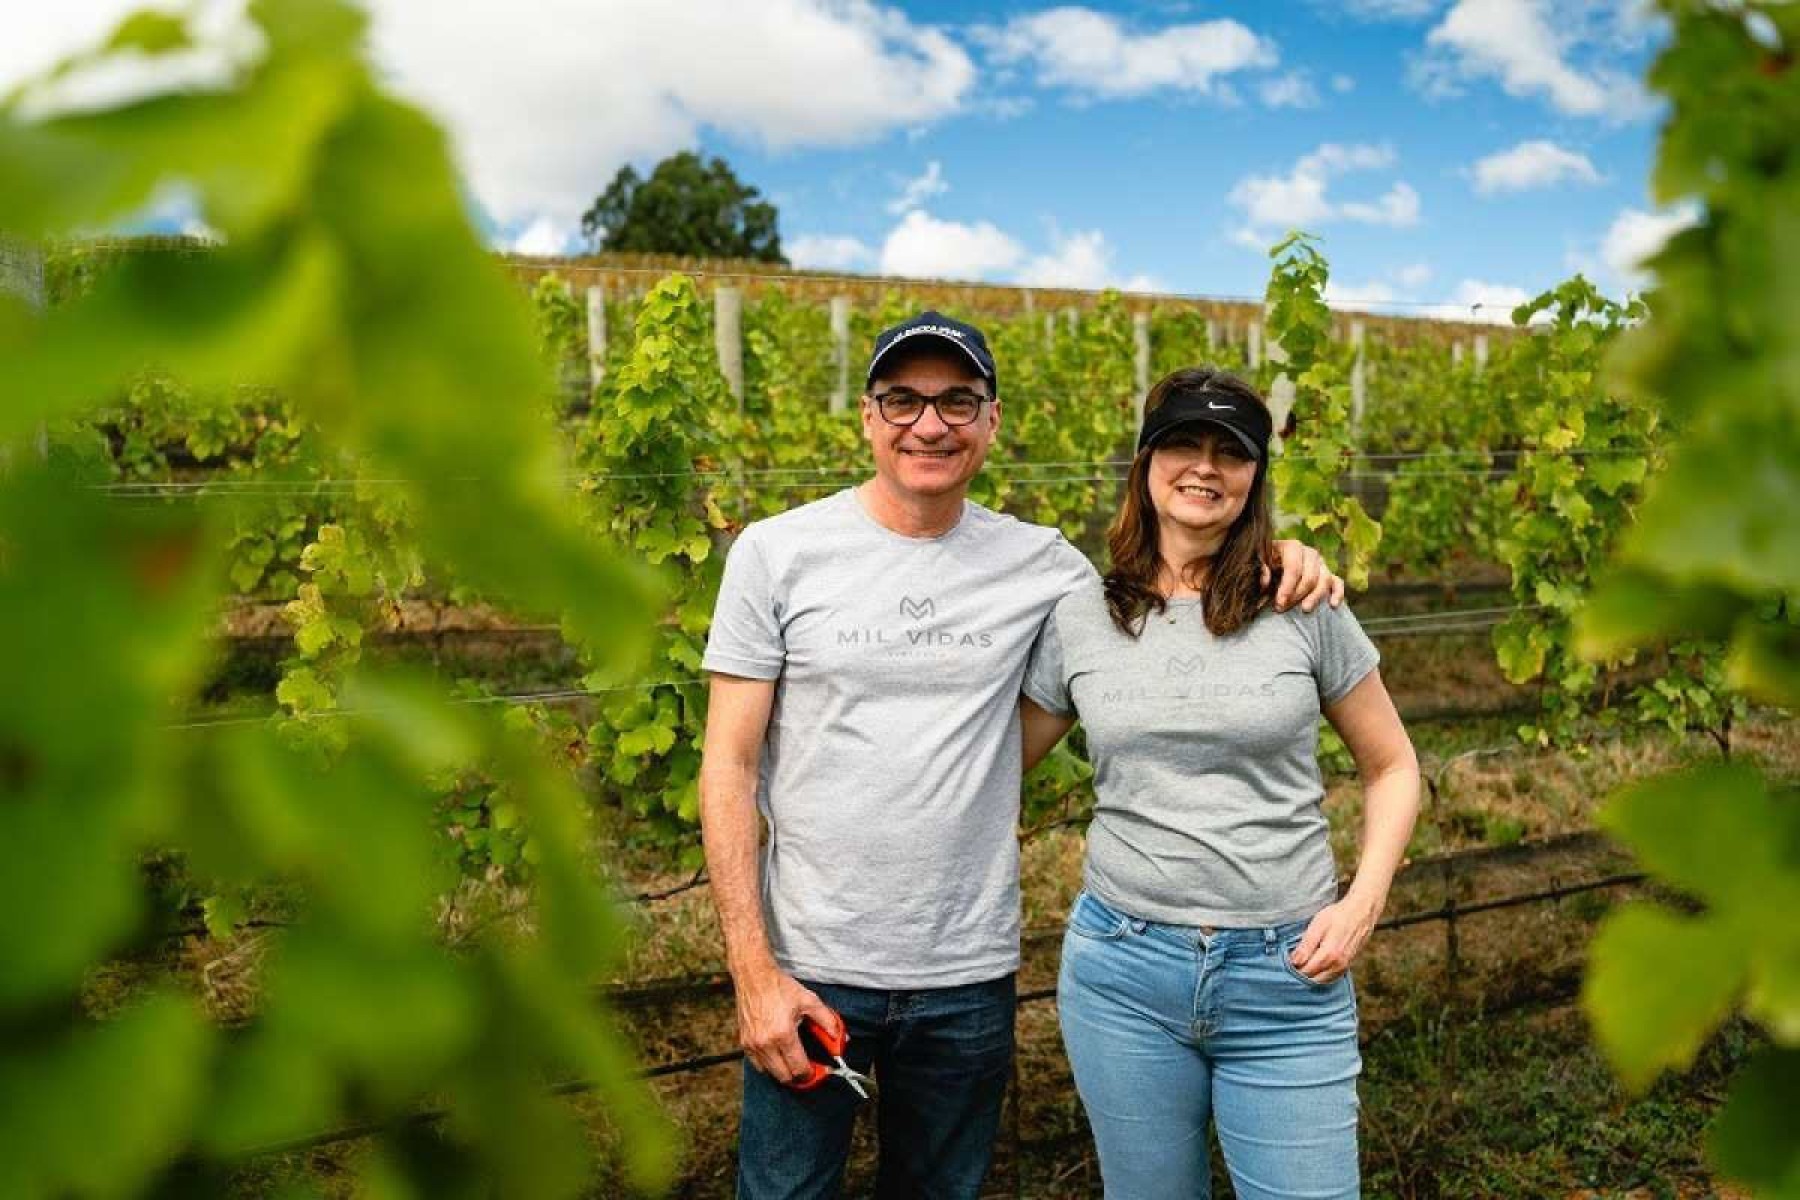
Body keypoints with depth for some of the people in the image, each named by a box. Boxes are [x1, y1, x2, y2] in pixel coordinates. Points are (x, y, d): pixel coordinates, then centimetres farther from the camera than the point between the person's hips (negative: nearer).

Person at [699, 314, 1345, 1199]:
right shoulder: (778, 552, -6)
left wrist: (1271, 560, -7)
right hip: (809, 968, -2)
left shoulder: (1039, 563, -1)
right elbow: (729, 767, -5)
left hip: (970, 975, 2)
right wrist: (753, 970, -11)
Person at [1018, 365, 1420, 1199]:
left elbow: (1391, 766, 7)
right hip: (1122, 970, 1)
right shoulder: (1077, 615, 0)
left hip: (1288, 977, -1)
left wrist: (1363, 904, -4)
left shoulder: (1306, 606, -3)